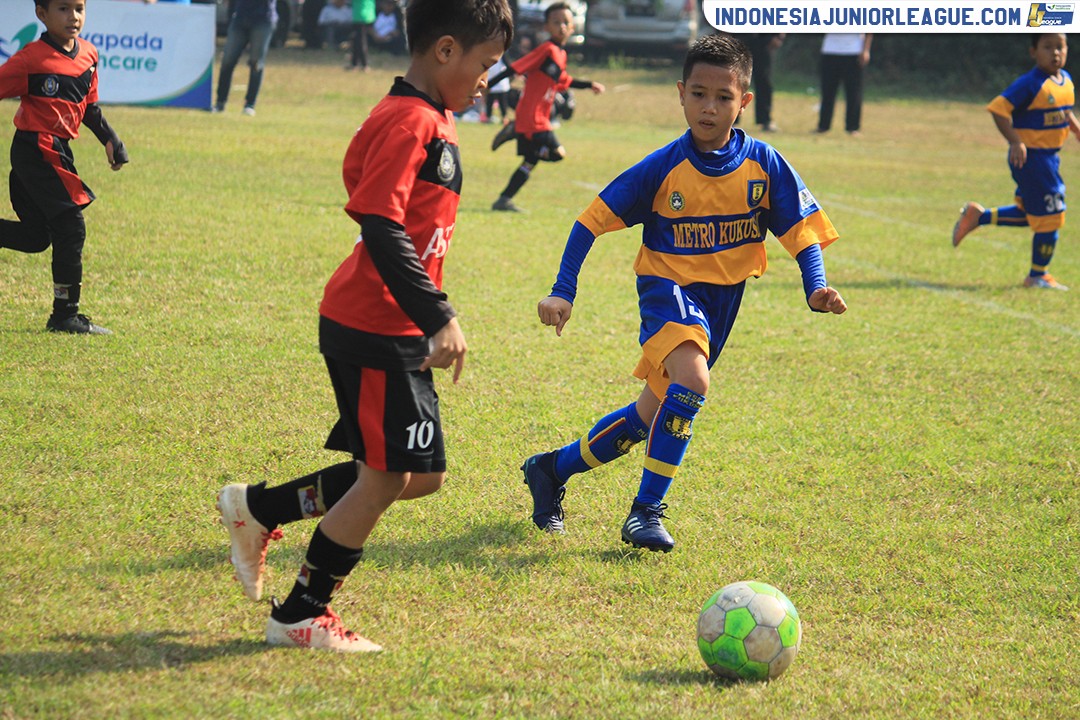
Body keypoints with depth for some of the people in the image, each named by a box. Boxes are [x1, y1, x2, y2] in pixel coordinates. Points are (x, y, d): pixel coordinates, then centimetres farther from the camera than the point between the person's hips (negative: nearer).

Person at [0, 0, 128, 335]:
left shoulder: (88, 54, 7)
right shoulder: (31, 59, -16)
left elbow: (89, 106, 19)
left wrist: (109, 139, 12)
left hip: (58, 150, 8)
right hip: (36, 151, -8)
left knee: (36, 236, 13)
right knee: (70, 228, -7)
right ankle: (65, 315, 2)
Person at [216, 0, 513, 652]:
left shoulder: (434, 122, 14)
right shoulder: (407, 122, -17)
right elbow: (380, 227, -25)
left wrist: (434, 314, 25)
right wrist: (438, 316, -26)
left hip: (399, 331, 10)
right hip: (374, 329, -10)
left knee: (421, 476, 12)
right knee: (386, 478, -4)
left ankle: (260, 508, 23)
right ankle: (301, 616, 9)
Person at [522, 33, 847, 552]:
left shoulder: (765, 165, -7)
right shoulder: (662, 169, -13)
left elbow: (802, 228, -3)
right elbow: (591, 220, -9)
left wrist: (816, 288, -21)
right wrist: (563, 292, -15)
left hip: (722, 298, 4)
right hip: (669, 288, -4)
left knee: (652, 415, 12)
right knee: (691, 382, -31)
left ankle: (552, 469, 34)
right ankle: (646, 511, -20)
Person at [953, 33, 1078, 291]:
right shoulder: (1029, 84, -18)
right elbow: (999, 109, -22)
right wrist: (1015, 141, -28)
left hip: (1050, 157, 9)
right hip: (1031, 157, -9)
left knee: (1030, 214, 17)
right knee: (1050, 216, -2)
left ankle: (978, 216, 30)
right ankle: (1038, 275, 12)